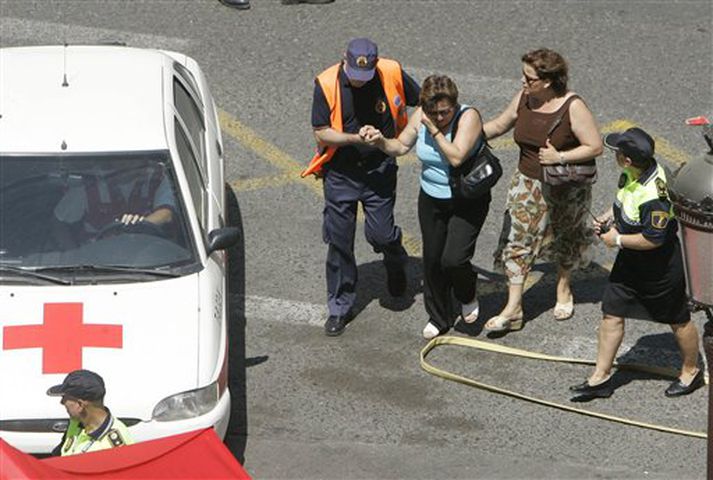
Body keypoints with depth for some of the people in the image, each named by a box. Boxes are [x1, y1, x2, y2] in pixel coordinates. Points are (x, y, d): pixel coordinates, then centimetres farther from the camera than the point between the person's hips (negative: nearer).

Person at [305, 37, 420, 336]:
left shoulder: (392, 74, -12)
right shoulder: (327, 84, -15)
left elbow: (422, 103, 3)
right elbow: (321, 132, -11)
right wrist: (355, 138, -24)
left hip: (380, 168, 0)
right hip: (340, 171, 0)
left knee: (380, 233, -8)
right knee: (339, 241, 5)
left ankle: (395, 261, 30)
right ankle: (340, 308, 20)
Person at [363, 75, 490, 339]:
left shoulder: (468, 117, -22)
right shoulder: (420, 116, -7)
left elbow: (456, 157, -32)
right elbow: (401, 146, 6)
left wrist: (435, 130, -30)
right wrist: (380, 141, -13)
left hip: (467, 201, -5)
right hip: (431, 199, 5)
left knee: (453, 259, -15)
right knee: (432, 260, 11)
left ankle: (467, 296, 20)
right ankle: (439, 318, 31)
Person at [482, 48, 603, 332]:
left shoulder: (573, 107, -22)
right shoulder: (523, 99, -5)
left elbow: (596, 147, -21)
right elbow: (499, 125, 11)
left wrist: (560, 157, -28)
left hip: (565, 188, -4)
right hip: (528, 183, 4)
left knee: (564, 239, 18)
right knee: (517, 239, -4)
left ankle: (563, 287, 44)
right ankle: (513, 308, -3)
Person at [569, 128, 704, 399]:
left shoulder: (653, 196, -34)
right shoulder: (633, 175, -6)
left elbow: (653, 239, -31)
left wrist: (617, 240, -20)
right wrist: (607, 217, 0)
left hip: (661, 269, -9)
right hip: (630, 263, 9)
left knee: (678, 321, 13)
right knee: (611, 315, 10)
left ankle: (691, 372, 36)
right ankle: (601, 378, 20)